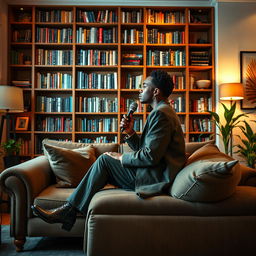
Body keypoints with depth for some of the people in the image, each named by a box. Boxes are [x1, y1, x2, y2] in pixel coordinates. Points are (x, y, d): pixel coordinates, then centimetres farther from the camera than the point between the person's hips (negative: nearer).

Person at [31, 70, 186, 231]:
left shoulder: (160, 113, -17)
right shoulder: (164, 111, 18)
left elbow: (150, 156, -24)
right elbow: (143, 150, 17)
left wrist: (122, 158, -9)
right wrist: (130, 132, 0)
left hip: (155, 179, -10)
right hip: (157, 174, 10)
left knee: (105, 160, -9)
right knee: (105, 162, 7)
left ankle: (69, 210, -1)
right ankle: (69, 211, 4)